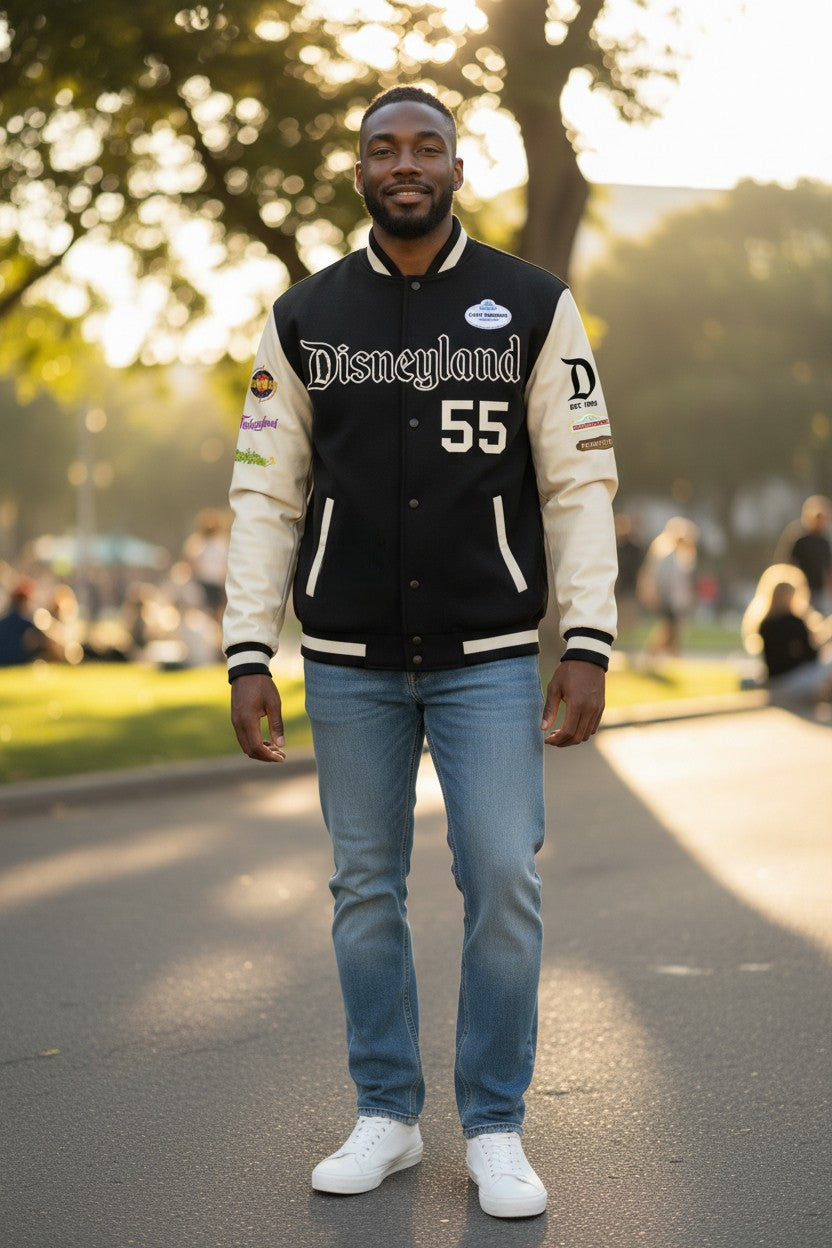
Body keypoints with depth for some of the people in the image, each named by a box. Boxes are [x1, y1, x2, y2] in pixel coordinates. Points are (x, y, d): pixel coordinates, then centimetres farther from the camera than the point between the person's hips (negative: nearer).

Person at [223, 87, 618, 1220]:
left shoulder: (534, 308, 1)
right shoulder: (304, 319, 4)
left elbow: (580, 485, -1)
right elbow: (267, 495, 4)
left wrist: (590, 644, -9)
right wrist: (248, 655, -3)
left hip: (489, 655, -1)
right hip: (351, 659, 2)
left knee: (505, 881, -6)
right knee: (366, 889, 7)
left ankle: (495, 1130, 9)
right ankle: (388, 1118, 20)